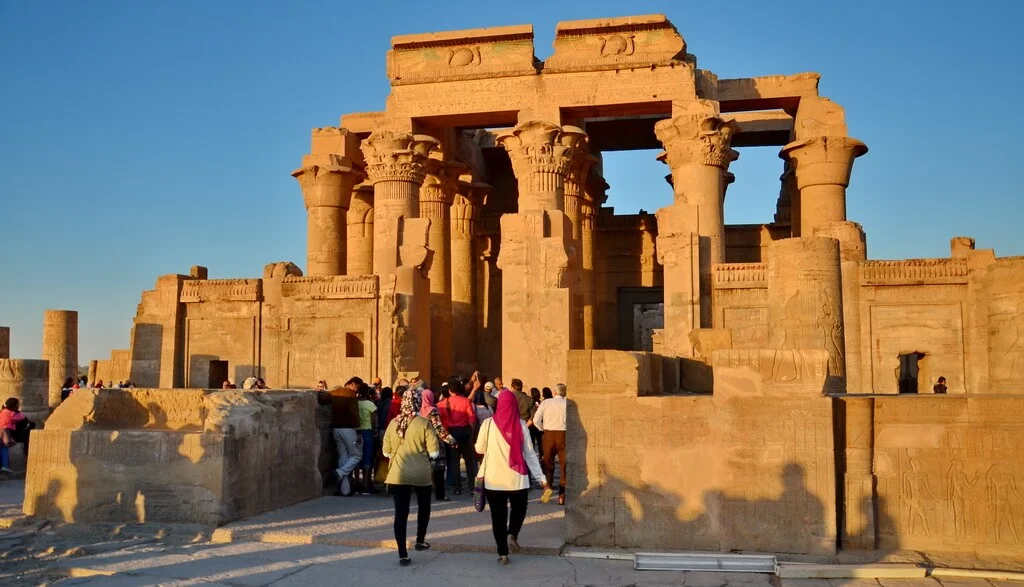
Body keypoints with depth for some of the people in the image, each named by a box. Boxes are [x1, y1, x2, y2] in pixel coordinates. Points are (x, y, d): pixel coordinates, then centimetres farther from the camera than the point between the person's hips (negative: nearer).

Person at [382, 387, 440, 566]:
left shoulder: (393, 423, 0)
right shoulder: (424, 423, -9)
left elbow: (386, 452, 7)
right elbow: (433, 452, -11)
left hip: (398, 474, 2)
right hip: (421, 473, -2)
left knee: (401, 513, 1)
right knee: (424, 507, 23)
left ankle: (402, 554, -3)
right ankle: (420, 540, 36)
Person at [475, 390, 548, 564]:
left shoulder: (489, 424, -7)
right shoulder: (520, 424, -6)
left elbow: (479, 449, 2)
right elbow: (529, 452, -4)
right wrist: (541, 477, 1)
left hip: (493, 479, 0)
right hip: (517, 478, 0)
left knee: (498, 515, 10)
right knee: (519, 509, 21)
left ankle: (503, 553, 7)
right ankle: (512, 534, -3)